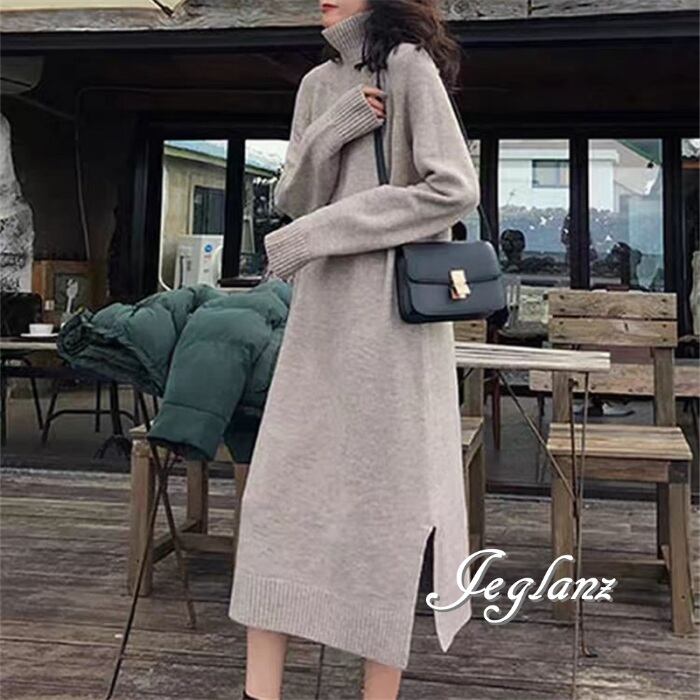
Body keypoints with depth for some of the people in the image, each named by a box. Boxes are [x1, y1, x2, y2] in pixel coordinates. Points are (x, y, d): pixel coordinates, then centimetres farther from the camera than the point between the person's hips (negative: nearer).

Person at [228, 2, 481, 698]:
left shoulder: (409, 66, -3)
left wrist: (317, 232, -12)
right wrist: (333, 130, -6)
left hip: (392, 309, -6)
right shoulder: (318, 84, 17)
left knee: (386, 499, -1)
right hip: (320, 311, 7)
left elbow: (455, 189, -13)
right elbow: (291, 198, 13)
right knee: (276, 492, 2)